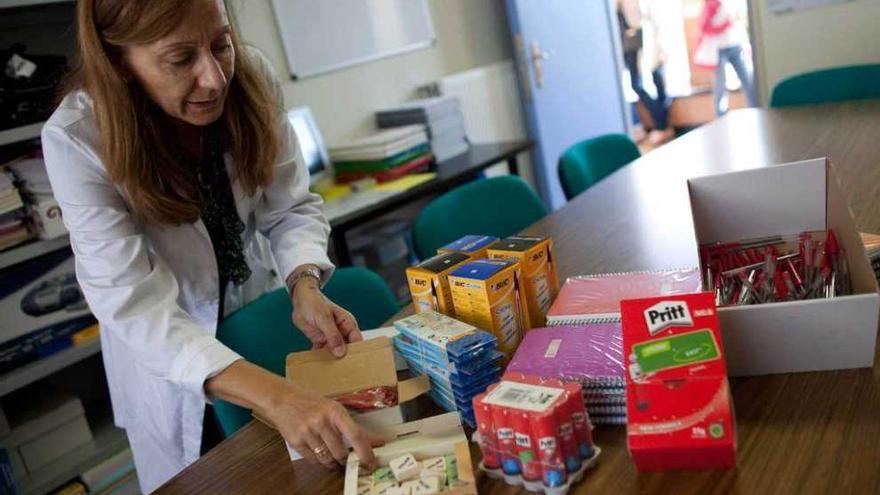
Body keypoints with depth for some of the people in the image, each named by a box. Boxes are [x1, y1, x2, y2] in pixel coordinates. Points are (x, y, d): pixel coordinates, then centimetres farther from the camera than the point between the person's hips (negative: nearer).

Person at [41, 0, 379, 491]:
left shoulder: (251, 78, -21)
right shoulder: (76, 139, -29)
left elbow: (291, 207, -13)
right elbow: (136, 306, -35)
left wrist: (306, 289, -35)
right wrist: (276, 397, -48)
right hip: (163, 350, -3)